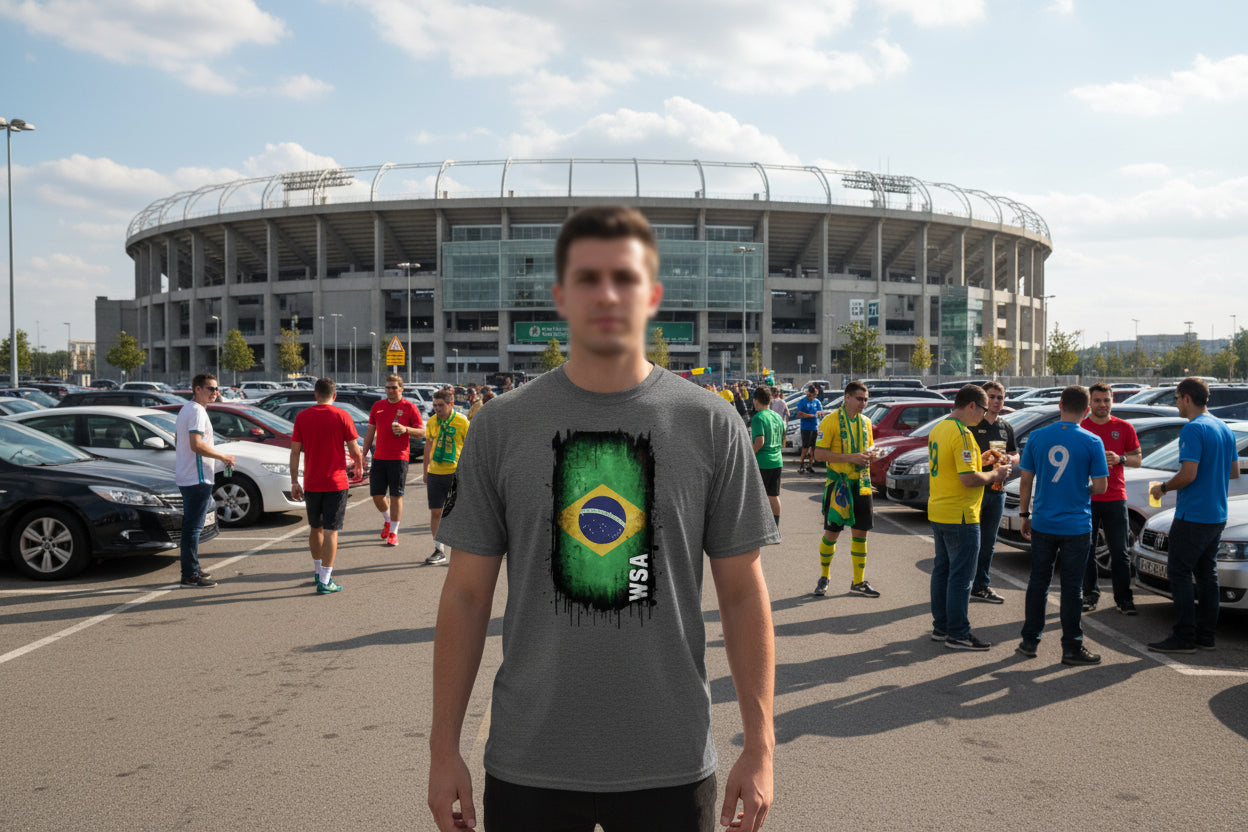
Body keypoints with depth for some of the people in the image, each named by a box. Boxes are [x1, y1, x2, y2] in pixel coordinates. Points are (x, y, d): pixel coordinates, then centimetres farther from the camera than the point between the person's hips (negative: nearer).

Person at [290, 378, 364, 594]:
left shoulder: (302, 417, 1)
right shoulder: (341, 416, -7)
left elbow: (295, 452, 1)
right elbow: (354, 449, -6)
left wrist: (294, 482, 6)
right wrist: (359, 463, 15)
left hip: (311, 484, 3)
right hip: (336, 483, -3)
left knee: (315, 528, 18)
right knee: (330, 531, 0)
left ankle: (318, 572, 33)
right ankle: (324, 581, -2)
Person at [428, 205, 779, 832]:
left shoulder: (711, 426, -3)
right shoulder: (500, 427, -2)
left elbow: (743, 594, 0)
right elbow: (466, 594, 1)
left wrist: (759, 746, -2)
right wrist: (443, 747, 1)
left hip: (672, 766, 0)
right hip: (528, 765, 1)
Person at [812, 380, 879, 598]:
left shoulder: (865, 422, 11)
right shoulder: (831, 420, -8)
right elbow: (819, 453, -13)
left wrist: (869, 455, -1)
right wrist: (850, 457, -20)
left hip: (861, 483, 5)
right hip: (838, 483, -5)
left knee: (860, 533, 7)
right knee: (832, 532, 1)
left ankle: (859, 582, 17)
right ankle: (824, 577, 19)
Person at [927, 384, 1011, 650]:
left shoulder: (938, 429, 10)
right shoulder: (961, 434, -19)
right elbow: (969, 479, -24)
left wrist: (981, 465, 17)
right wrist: (994, 475, -7)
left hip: (937, 513, 9)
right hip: (960, 517, -9)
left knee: (942, 570, 16)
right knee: (960, 576, -1)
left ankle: (941, 627, 24)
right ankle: (958, 635, 6)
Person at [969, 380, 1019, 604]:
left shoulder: (1007, 428, 15)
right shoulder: (972, 425, -4)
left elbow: (1016, 456, 20)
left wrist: (1010, 458, -3)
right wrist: (981, 458, -22)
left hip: (997, 491, 6)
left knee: (988, 542, 11)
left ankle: (981, 586, 20)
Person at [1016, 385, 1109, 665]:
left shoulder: (1036, 437, -2)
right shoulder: (1092, 442, -9)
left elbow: (1026, 481, 2)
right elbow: (1100, 487, -7)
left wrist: (1024, 515, 12)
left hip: (1042, 524, 2)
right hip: (1077, 526, -2)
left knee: (1038, 582, 13)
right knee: (1072, 587, 5)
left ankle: (1030, 641, 19)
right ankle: (1071, 648, 13)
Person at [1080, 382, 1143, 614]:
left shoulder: (1124, 427, 6)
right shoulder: (1079, 427, 4)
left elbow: (1137, 459, 8)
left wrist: (1120, 459, -11)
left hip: (1115, 499, 0)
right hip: (1086, 498, 0)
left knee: (1119, 552, 2)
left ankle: (1123, 598, 11)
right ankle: (1090, 594, 16)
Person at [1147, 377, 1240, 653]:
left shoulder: (1193, 429, -16)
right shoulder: (1225, 429, 13)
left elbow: (1188, 475, -22)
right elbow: (1234, 472, 20)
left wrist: (1163, 488, -7)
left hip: (1192, 516, -9)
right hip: (1217, 515, 9)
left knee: (1179, 573, -4)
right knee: (1207, 573, 13)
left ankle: (1184, 637, -4)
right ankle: (1206, 635, 18)